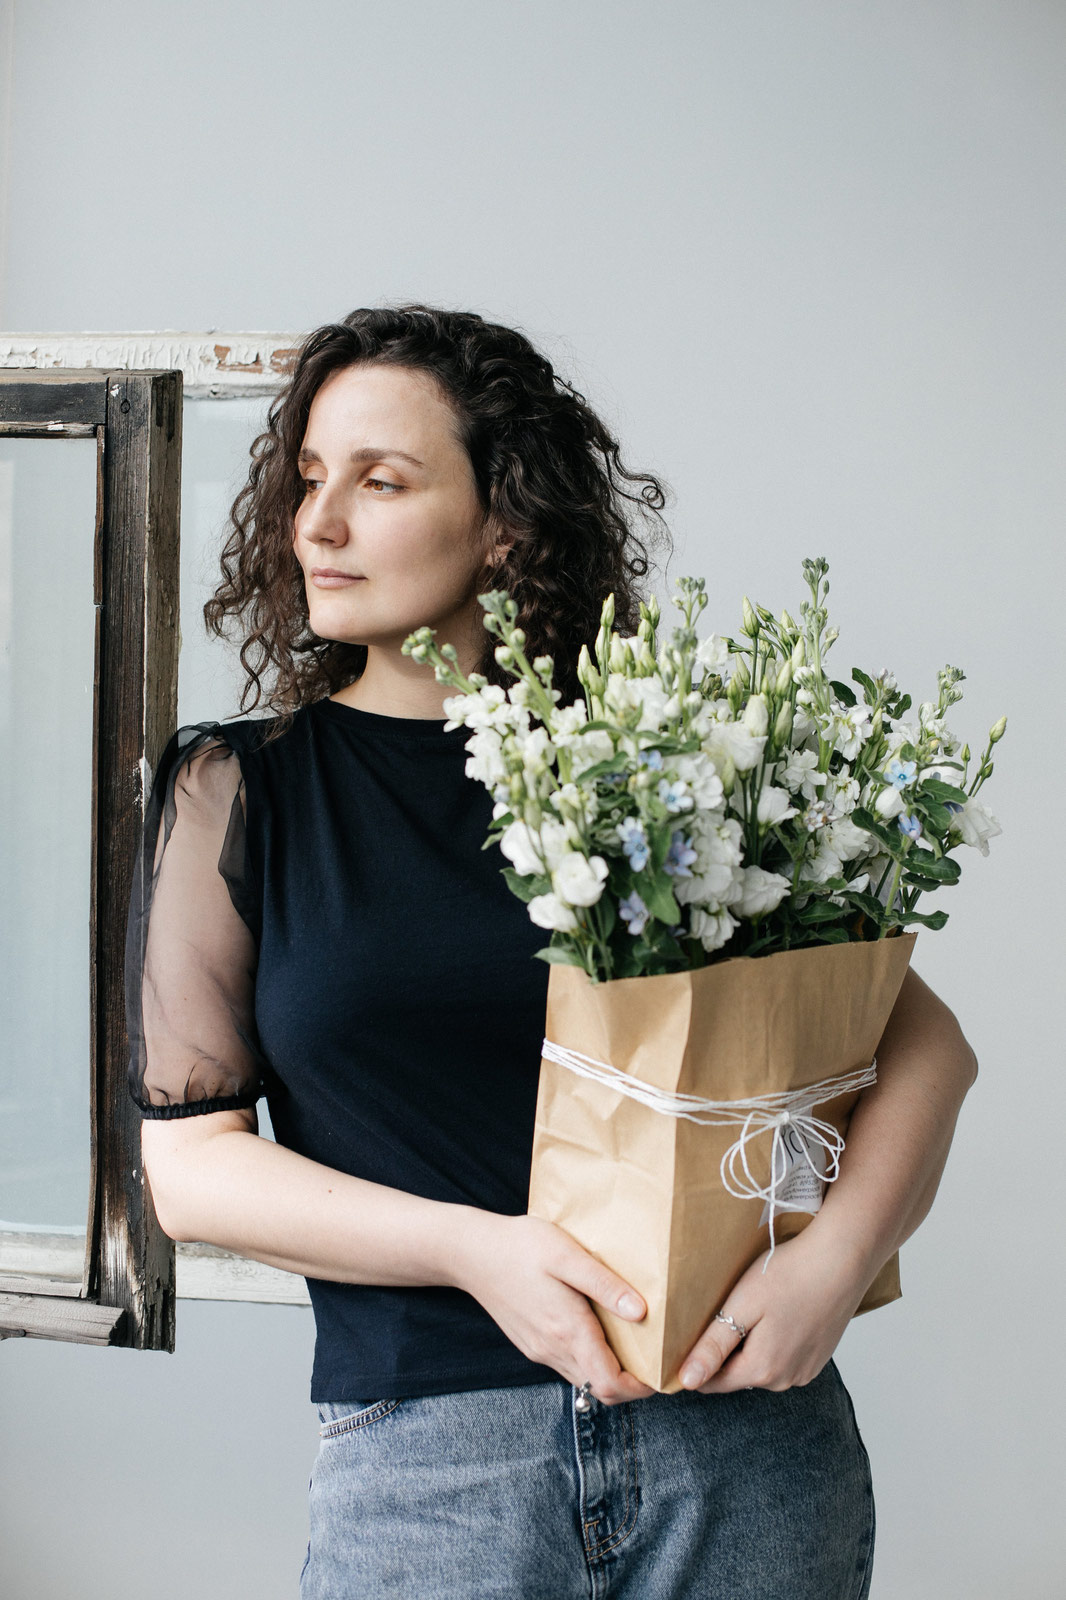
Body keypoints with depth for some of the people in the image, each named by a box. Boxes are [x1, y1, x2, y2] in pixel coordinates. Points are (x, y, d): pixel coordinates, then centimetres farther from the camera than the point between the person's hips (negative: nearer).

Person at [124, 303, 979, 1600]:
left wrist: (835, 1257, -14)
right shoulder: (233, 791, 3)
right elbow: (190, 1161, -2)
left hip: (740, 1426, 1)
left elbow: (925, 1038, 3)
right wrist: (474, 1249, -14)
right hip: (422, 1452, 0)